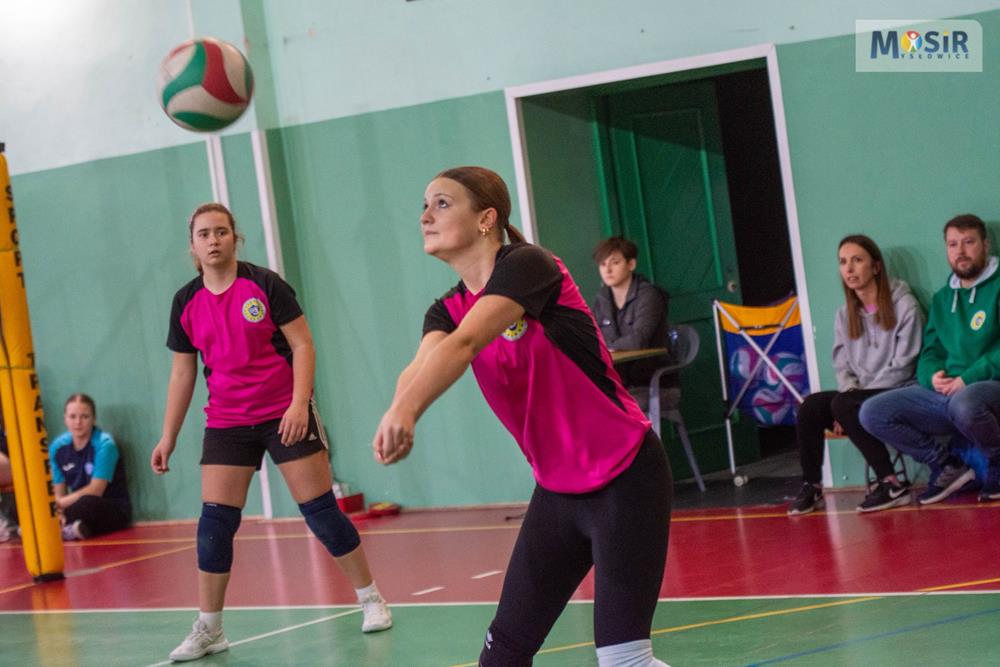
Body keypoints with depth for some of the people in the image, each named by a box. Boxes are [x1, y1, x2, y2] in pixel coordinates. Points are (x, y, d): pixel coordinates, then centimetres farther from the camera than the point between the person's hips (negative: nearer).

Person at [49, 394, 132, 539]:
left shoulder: (104, 444, -15)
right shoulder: (57, 447, -1)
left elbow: (95, 490, -17)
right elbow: (59, 493, 1)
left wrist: (61, 503, -22)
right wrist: (58, 511, -20)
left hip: (114, 509, -4)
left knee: (87, 504, -39)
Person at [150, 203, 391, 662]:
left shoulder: (264, 284, -7)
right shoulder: (186, 302, 4)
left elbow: (303, 344, -7)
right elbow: (182, 373, 11)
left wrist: (300, 402, -19)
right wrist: (168, 438, 9)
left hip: (285, 415, -3)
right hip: (226, 424, 3)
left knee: (320, 510, -2)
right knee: (214, 521, -3)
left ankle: (371, 599, 13)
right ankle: (208, 628, 6)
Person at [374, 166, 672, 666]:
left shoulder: (527, 265, -15)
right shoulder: (447, 310, 5)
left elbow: (465, 342, -33)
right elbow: (421, 366, -18)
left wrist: (405, 411, -49)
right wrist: (400, 410, -41)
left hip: (626, 480, -7)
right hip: (557, 492, 7)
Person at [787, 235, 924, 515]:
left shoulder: (904, 306, -7)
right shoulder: (844, 315, 12)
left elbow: (902, 367, -11)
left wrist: (852, 399, -15)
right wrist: (850, 391, -9)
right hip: (857, 398, 6)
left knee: (843, 405, -32)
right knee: (810, 406, -20)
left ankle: (891, 485, -27)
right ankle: (811, 487, -12)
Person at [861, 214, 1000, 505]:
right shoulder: (942, 299, 19)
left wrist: (969, 378, -21)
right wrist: (933, 375, -6)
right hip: (943, 393, 6)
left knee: (963, 404, -42)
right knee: (872, 413, -10)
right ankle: (946, 463, 3)